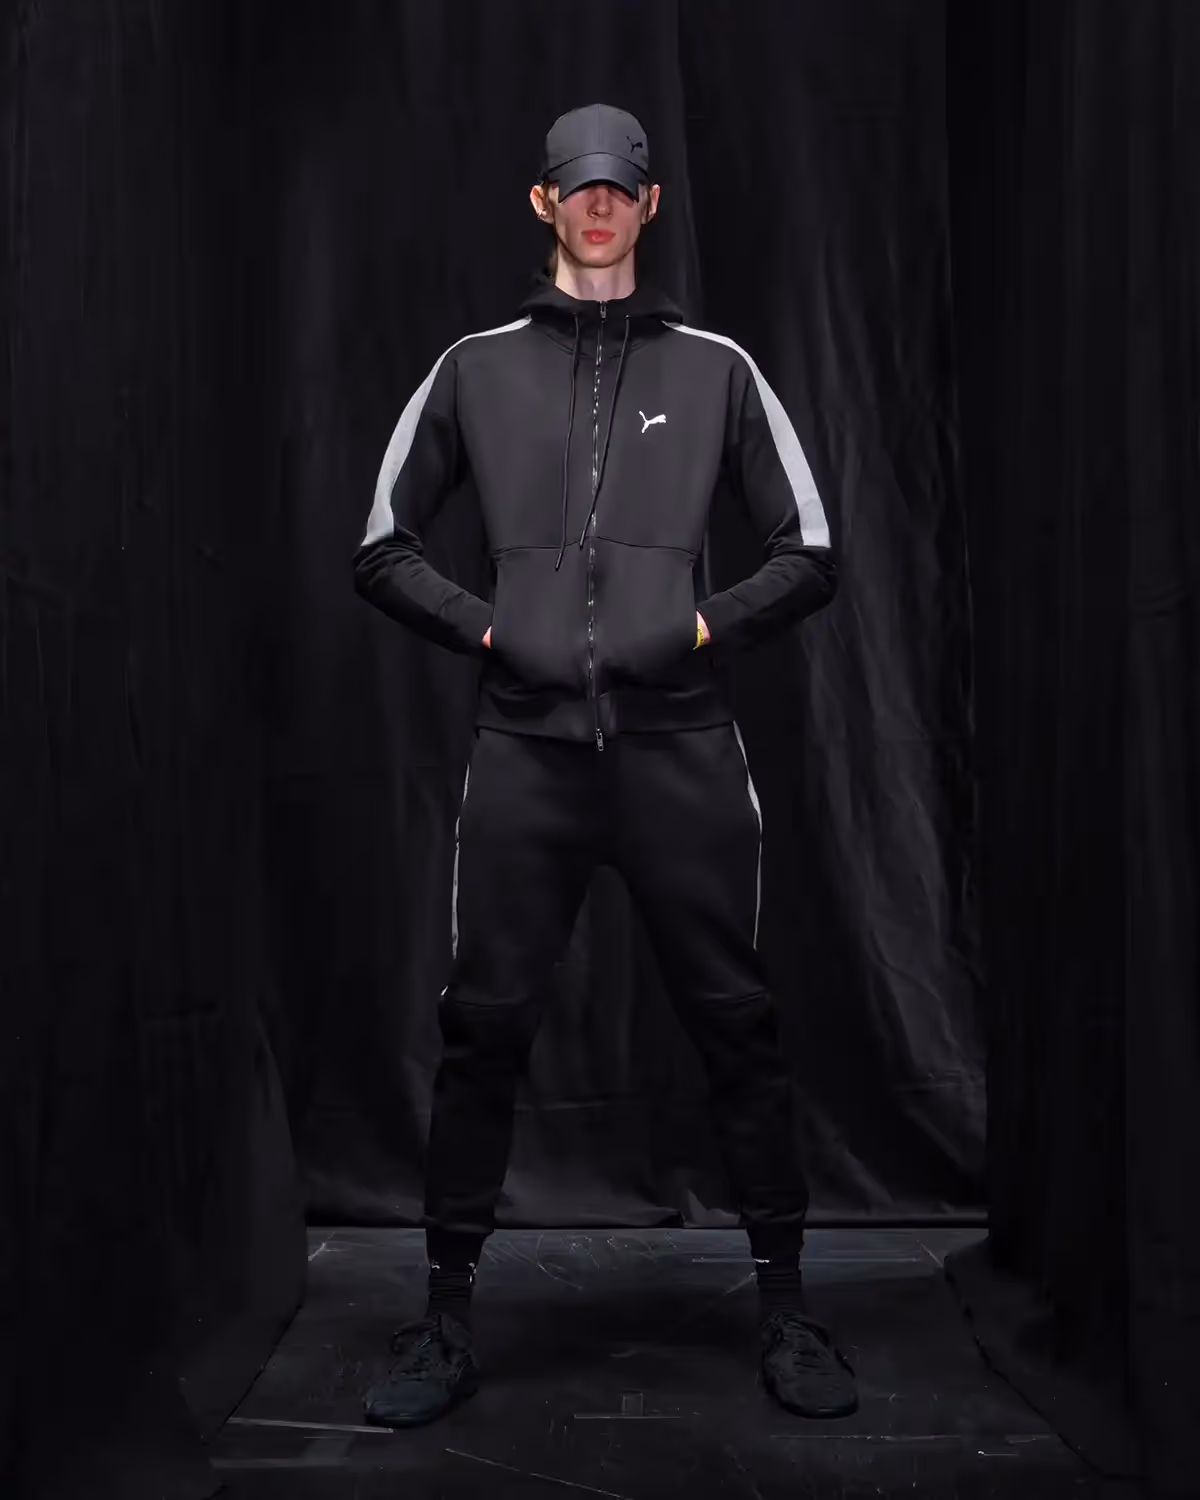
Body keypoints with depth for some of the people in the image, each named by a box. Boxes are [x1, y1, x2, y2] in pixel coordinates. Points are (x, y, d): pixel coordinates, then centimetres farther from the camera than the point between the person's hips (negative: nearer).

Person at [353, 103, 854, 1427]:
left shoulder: (716, 368, 10)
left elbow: (810, 556, 11)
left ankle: (783, 1304, 19)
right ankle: (448, 1315, 16)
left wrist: (706, 626, -3)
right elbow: (383, 549, 13)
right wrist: (483, 627, 0)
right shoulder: (475, 369, 11)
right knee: (484, 1028, 2)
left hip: (680, 745, 0)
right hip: (525, 746, 1)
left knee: (735, 1026, 4)